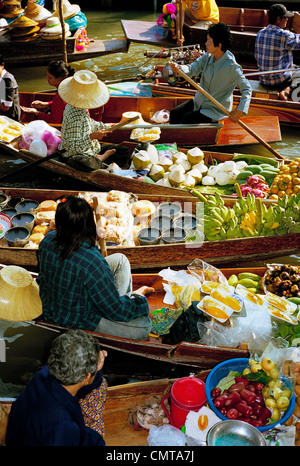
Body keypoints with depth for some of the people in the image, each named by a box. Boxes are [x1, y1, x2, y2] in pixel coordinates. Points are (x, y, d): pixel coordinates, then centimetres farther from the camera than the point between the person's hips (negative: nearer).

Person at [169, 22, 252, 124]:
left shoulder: (232, 67, -23)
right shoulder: (208, 57, -3)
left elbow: (247, 89, -19)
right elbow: (192, 69, -7)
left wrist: (240, 110, -31)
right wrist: (179, 68, -30)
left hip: (217, 110, -7)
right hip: (199, 102, 7)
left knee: (187, 119, -23)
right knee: (174, 113, -3)